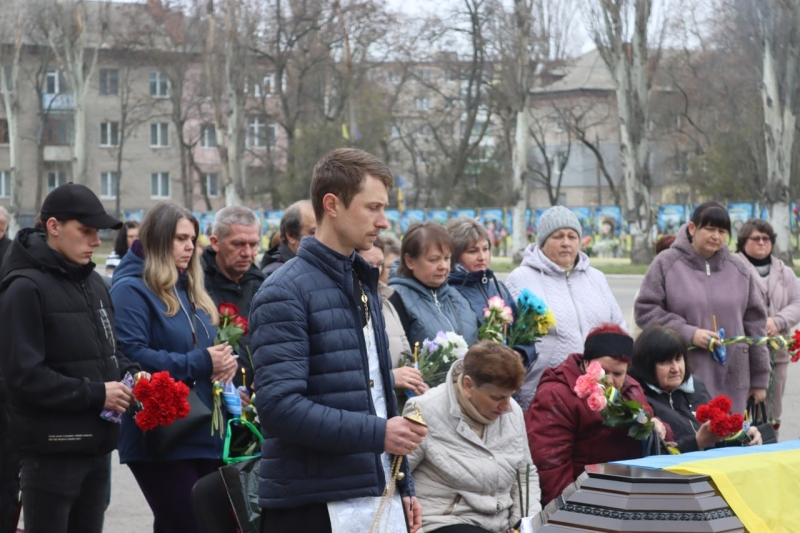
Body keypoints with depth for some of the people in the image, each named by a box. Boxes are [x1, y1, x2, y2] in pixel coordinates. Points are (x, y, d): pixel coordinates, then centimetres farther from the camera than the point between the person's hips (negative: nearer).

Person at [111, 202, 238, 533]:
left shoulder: (189, 290, 18)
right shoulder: (131, 290, -9)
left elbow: (208, 345, 24)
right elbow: (130, 358, -22)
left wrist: (225, 360, -1)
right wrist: (200, 363, -20)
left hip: (204, 434, 8)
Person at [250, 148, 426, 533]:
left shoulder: (363, 285, 17)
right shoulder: (285, 293, -10)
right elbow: (279, 404, -20)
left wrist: (403, 486, 18)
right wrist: (377, 434, -20)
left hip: (379, 499, 8)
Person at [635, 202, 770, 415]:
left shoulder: (739, 269, 10)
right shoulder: (666, 264, 0)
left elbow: (755, 324, 13)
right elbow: (645, 310, -1)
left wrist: (760, 379, 12)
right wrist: (688, 333, -13)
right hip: (681, 377, -3)